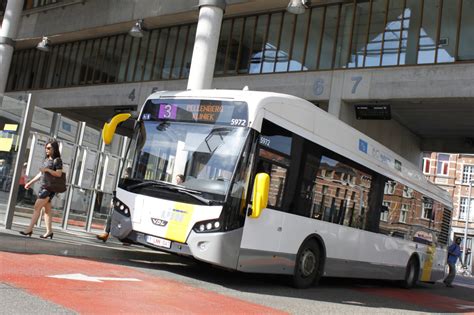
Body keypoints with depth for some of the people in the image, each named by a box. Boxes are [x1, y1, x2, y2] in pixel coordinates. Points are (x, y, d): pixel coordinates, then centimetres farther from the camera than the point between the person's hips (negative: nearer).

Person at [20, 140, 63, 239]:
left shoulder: (57, 160, -7)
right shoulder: (46, 159, 17)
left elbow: (59, 174, -17)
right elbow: (41, 173, 23)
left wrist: (47, 169, -22)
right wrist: (31, 182, 22)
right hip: (43, 186, 8)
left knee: (37, 207, -11)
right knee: (47, 210, 8)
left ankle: (29, 229, -10)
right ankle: (49, 231, 12)